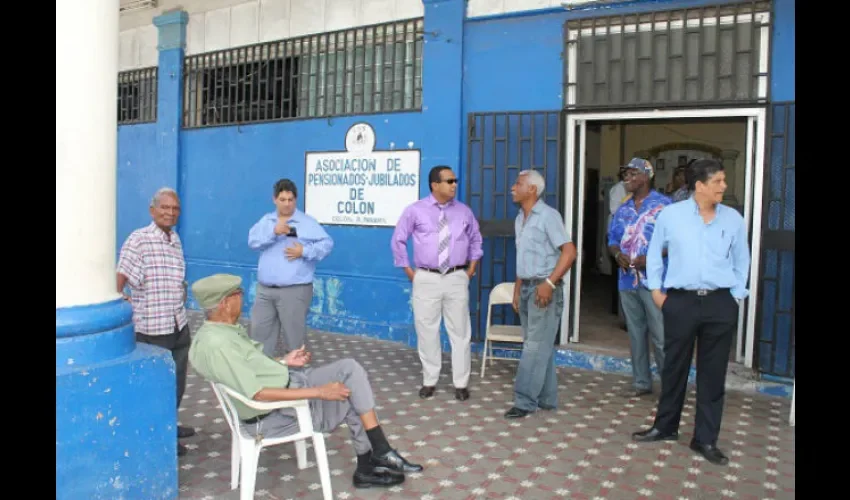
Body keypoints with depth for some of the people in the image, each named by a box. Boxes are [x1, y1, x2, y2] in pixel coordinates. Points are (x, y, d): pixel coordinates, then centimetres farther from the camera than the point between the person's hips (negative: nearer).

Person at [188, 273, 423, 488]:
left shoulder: (225, 328, 4)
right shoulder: (215, 344, -27)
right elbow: (258, 394, -29)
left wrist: (284, 361, 15)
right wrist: (319, 392, -26)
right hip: (272, 415, -9)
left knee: (349, 368, -1)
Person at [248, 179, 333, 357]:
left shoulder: (307, 222, -1)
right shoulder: (266, 220, 12)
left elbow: (327, 244, -5)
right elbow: (253, 242, -3)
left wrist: (304, 252, -17)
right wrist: (273, 232, -18)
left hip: (294, 290, -4)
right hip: (265, 289, 5)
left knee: (294, 334, 1)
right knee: (259, 332, 9)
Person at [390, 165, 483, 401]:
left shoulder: (464, 211, 5)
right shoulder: (415, 211, -3)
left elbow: (475, 240, 18)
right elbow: (398, 241, 4)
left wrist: (471, 269, 10)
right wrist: (410, 272, 2)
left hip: (457, 279, 2)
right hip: (426, 279, -1)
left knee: (460, 332, 4)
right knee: (427, 332, 6)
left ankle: (461, 383, 15)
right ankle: (429, 381, 20)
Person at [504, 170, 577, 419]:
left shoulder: (548, 215, -10)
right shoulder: (520, 219, 14)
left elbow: (569, 251, -16)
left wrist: (549, 283, -21)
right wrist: (517, 290, 16)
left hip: (543, 288, -8)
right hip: (526, 287, 8)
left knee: (536, 347, -4)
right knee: (539, 346, 11)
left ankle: (525, 400, -1)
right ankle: (546, 398, 19)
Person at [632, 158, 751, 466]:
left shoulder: (733, 219, 4)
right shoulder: (671, 214, -1)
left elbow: (742, 261, 13)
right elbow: (654, 253, 9)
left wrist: (736, 296, 7)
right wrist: (656, 290, 4)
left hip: (720, 304, 1)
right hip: (681, 302, -1)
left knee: (713, 373, 6)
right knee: (674, 368, 10)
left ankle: (705, 439, 18)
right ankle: (665, 427, 28)